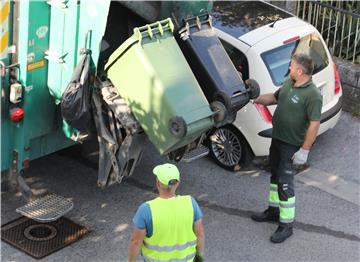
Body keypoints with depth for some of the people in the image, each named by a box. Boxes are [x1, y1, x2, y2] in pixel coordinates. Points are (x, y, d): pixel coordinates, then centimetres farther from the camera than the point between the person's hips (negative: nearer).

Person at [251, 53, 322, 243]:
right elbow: (274, 98, 21)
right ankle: (274, 210, 40)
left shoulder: (312, 95, -23)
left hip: (292, 146, -9)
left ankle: (286, 225, 4)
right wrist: (256, 99, 7)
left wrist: (304, 151, -23)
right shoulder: (288, 83, 2)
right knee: (275, 175, 22)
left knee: (285, 183, -6)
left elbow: (314, 124, -23)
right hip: (277, 139, 9)